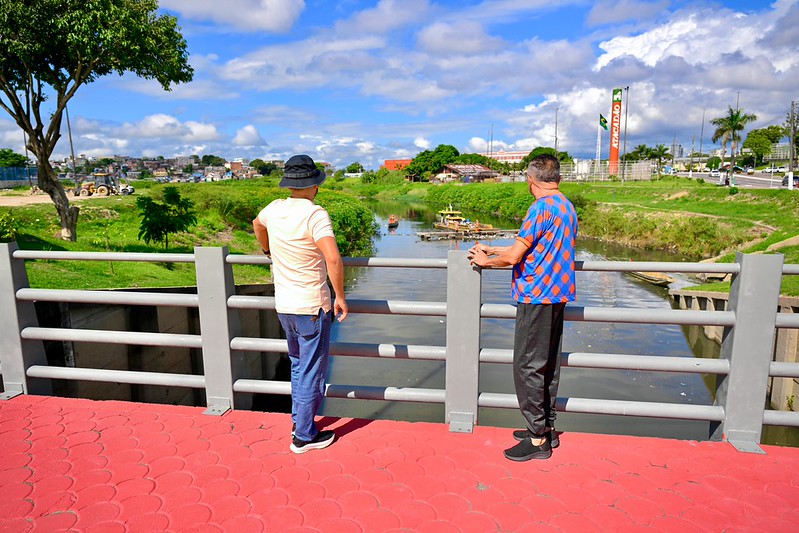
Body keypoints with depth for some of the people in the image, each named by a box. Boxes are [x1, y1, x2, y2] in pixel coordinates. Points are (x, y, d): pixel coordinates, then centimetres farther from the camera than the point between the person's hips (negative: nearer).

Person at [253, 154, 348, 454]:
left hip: (284, 305, 7)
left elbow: (257, 224, 27)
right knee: (312, 372, 5)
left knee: (298, 366, 24)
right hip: (312, 306, -7)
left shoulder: (273, 210, 2)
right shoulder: (315, 215, -19)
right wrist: (340, 296, -16)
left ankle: (299, 421, 36)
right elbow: (333, 260, -29)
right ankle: (304, 437, 16)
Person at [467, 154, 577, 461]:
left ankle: (537, 439, 6)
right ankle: (546, 428, 26)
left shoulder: (541, 207, -16)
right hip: (556, 295, 10)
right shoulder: (566, 206, 14)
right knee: (548, 365, 16)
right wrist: (490, 249, 22)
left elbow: (514, 256, -17)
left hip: (536, 296, -10)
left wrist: (486, 261, 2)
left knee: (528, 366, -2)